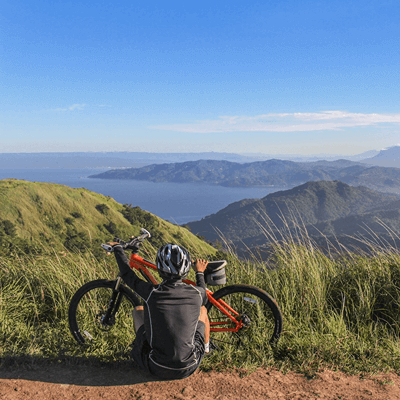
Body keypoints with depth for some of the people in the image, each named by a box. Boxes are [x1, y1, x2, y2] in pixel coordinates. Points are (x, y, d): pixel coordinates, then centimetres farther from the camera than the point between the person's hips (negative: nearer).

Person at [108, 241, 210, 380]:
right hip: (189, 369, 1)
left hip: (158, 369, -1)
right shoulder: (196, 293, -14)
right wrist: (200, 273, 30)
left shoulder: (151, 293, -19)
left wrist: (117, 247, 18)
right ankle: (206, 348, 46)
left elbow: (126, 274, 1)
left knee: (138, 310, 20)